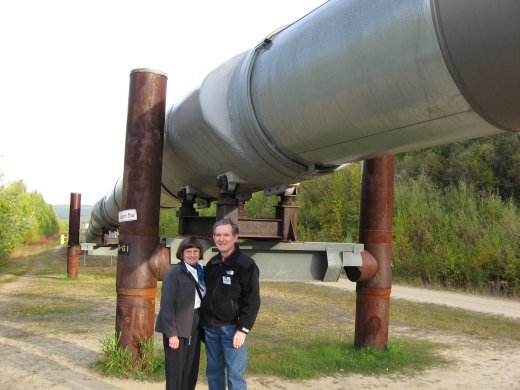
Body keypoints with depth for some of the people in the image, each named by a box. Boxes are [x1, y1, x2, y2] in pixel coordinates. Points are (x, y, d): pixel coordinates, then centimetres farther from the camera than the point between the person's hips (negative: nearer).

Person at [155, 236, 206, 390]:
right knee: (175, 371, 2)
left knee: (192, 370, 13)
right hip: (178, 327, -7)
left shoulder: (201, 272, 11)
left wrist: (203, 326, 4)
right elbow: (167, 304, -15)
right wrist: (172, 333, -18)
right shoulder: (173, 273, -10)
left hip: (195, 326, 7)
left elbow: (202, 299, 13)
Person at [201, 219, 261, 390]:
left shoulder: (246, 265, -11)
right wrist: (204, 321, 11)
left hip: (232, 328, -6)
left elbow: (252, 301, -13)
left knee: (235, 375, 0)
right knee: (213, 372, 14)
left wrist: (243, 329, -17)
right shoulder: (212, 263, 9)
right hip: (210, 327, 6)